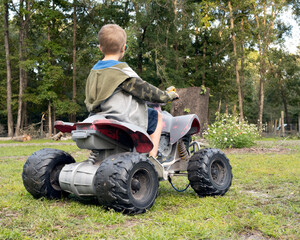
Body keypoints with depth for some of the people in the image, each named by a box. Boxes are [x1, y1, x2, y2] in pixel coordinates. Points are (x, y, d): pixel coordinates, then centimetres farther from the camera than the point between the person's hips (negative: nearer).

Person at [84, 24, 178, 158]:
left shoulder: (94, 71, 7)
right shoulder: (121, 70, -17)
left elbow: (89, 101, 16)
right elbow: (143, 90, -13)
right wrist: (167, 96, 2)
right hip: (124, 120, -8)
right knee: (157, 117, 11)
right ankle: (152, 157, 9)